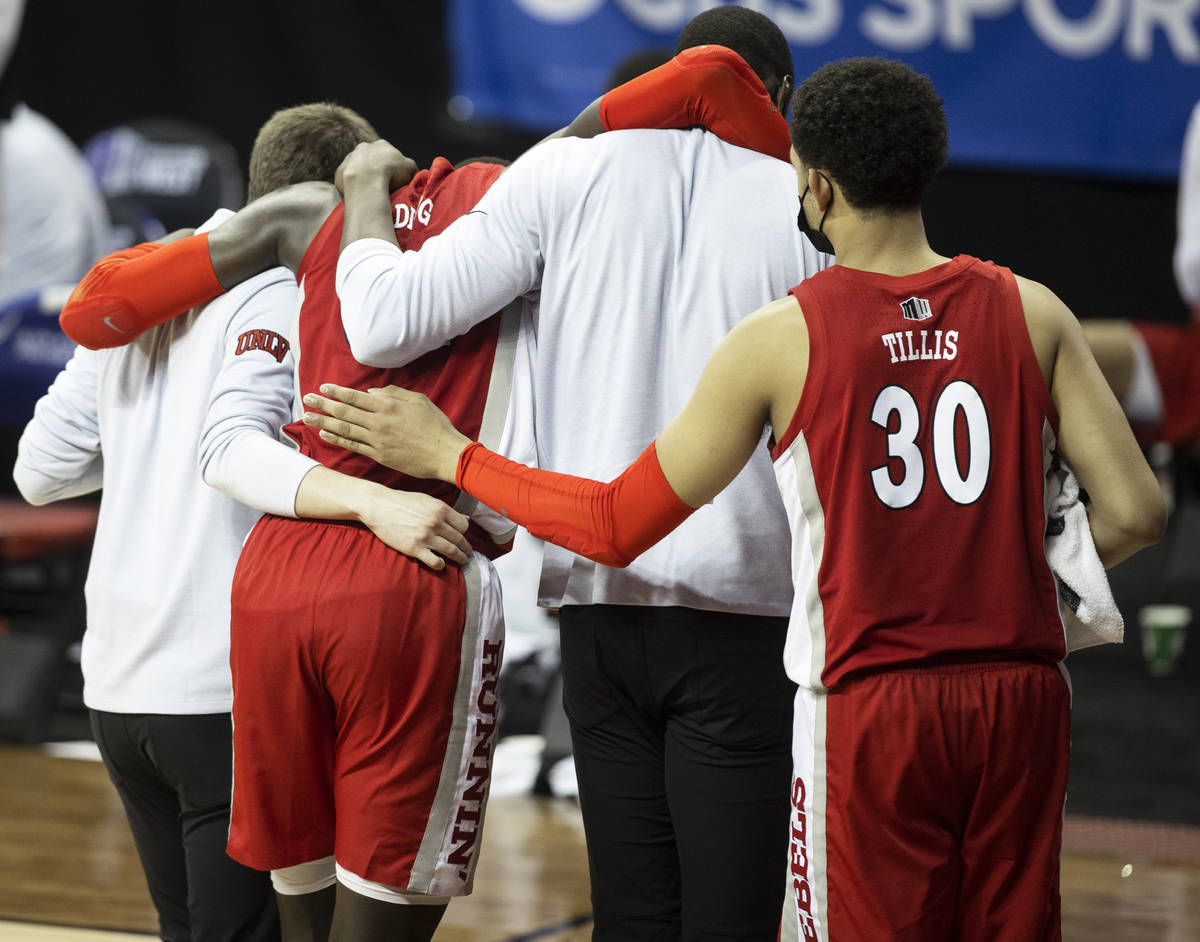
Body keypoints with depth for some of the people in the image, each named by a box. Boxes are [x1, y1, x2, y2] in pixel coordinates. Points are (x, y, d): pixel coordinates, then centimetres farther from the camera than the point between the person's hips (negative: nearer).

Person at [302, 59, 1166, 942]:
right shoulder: (1029, 312, 1)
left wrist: (449, 456, 10)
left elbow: (619, 526, -1)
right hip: (1022, 696, 3)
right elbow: (1134, 512, -3)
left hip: (869, 703, -2)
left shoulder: (780, 338, -6)